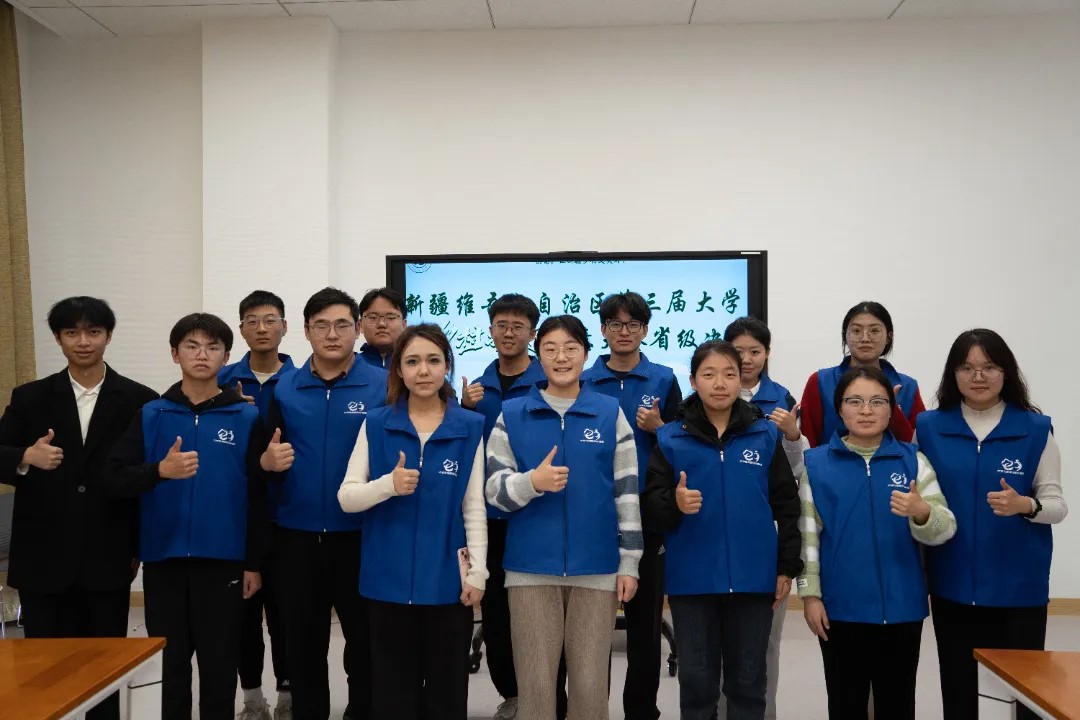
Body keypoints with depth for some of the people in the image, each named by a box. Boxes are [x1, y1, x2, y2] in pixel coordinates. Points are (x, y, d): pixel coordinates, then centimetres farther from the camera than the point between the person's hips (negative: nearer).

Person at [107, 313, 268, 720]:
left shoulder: (246, 418, -1)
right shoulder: (150, 416, 4)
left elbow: (257, 495, -1)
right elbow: (115, 479, -3)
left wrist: (254, 562, -1)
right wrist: (161, 470, -22)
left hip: (222, 561, -1)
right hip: (163, 559, 2)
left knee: (219, 665, 8)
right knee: (170, 663, 12)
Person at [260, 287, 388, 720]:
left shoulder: (383, 386, -4)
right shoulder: (284, 389, 5)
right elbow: (266, 456, 11)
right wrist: (267, 462, -10)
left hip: (361, 537, -2)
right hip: (296, 538, 3)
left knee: (364, 642, 9)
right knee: (302, 645, 14)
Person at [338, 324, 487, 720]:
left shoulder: (470, 427, 0)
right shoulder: (376, 425, 0)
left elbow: (474, 508, 1)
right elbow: (346, 497, -2)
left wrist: (476, 572, -4)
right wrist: (388, 485, -20)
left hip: (447, 581, 0)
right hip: (388, 580, 1)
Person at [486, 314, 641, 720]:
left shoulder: (610, 414, 4)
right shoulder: (511, 415, 3)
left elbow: (627, 492, 5)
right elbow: (495, 491, 1)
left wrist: (629, 562, 2)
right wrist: (532, 481, -19)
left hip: (596, 568, 0)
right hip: (531, 568, 0)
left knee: (590, 685, 9)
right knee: (535, 684, 6)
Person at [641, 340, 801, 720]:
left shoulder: (765, 435, 2)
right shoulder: (671, 439, -1)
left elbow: (786, 505, 4)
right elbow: (650, 505, -5)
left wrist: (787, 567, 1)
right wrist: (674, 503, -25)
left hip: (753, 578, 1)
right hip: (692, 579, 0)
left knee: (748, 680, 14)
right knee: (696, 680, 11)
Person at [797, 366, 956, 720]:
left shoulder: (913, 460, 1)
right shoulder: (816, 463, -1)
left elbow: (945, 529, -5)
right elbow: (807, 534, -2)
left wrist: (922, 513, -25)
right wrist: (810, 593, -5)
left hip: (901, 607, 1)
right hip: (840, 607, -1)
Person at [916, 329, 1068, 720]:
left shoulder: (1036, 429, -1)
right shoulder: (929, 427, 2)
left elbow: (1057, 504, -3)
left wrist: (1024, 505, -21)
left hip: (1018, 585, -1)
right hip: (952, 585, 1)